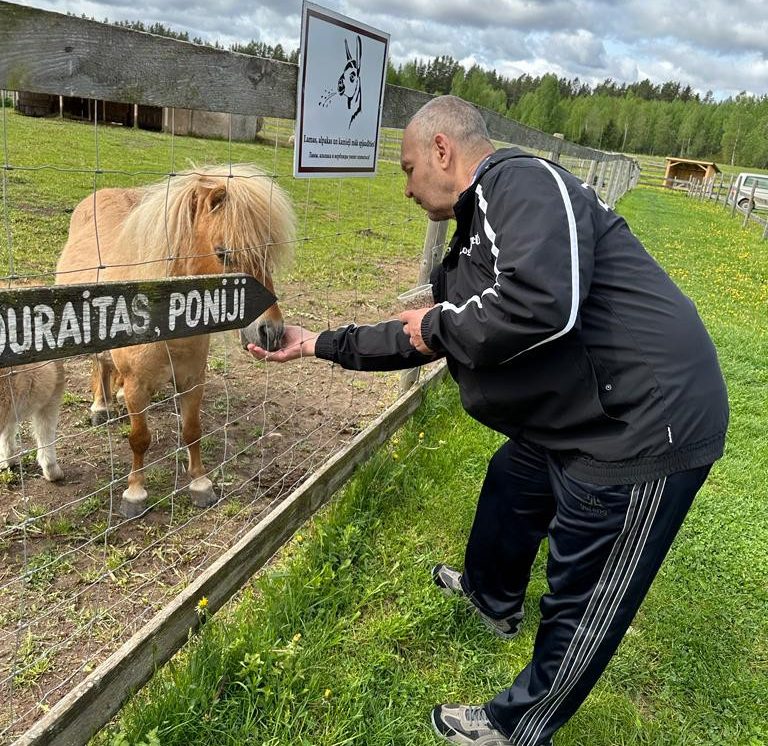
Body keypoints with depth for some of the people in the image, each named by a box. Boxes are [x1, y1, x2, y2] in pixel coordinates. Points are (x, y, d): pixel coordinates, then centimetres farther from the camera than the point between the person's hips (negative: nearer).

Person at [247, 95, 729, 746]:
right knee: (510, 489, 30)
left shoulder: (521, 181, -17)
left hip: (645, 425, -10)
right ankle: (491, 597, 59)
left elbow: (542, 303, -35)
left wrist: (440, 326, -16)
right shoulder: (477, 236, 14)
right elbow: (419, 339, 20)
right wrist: (317, 344, 25)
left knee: (584, 602, 8)